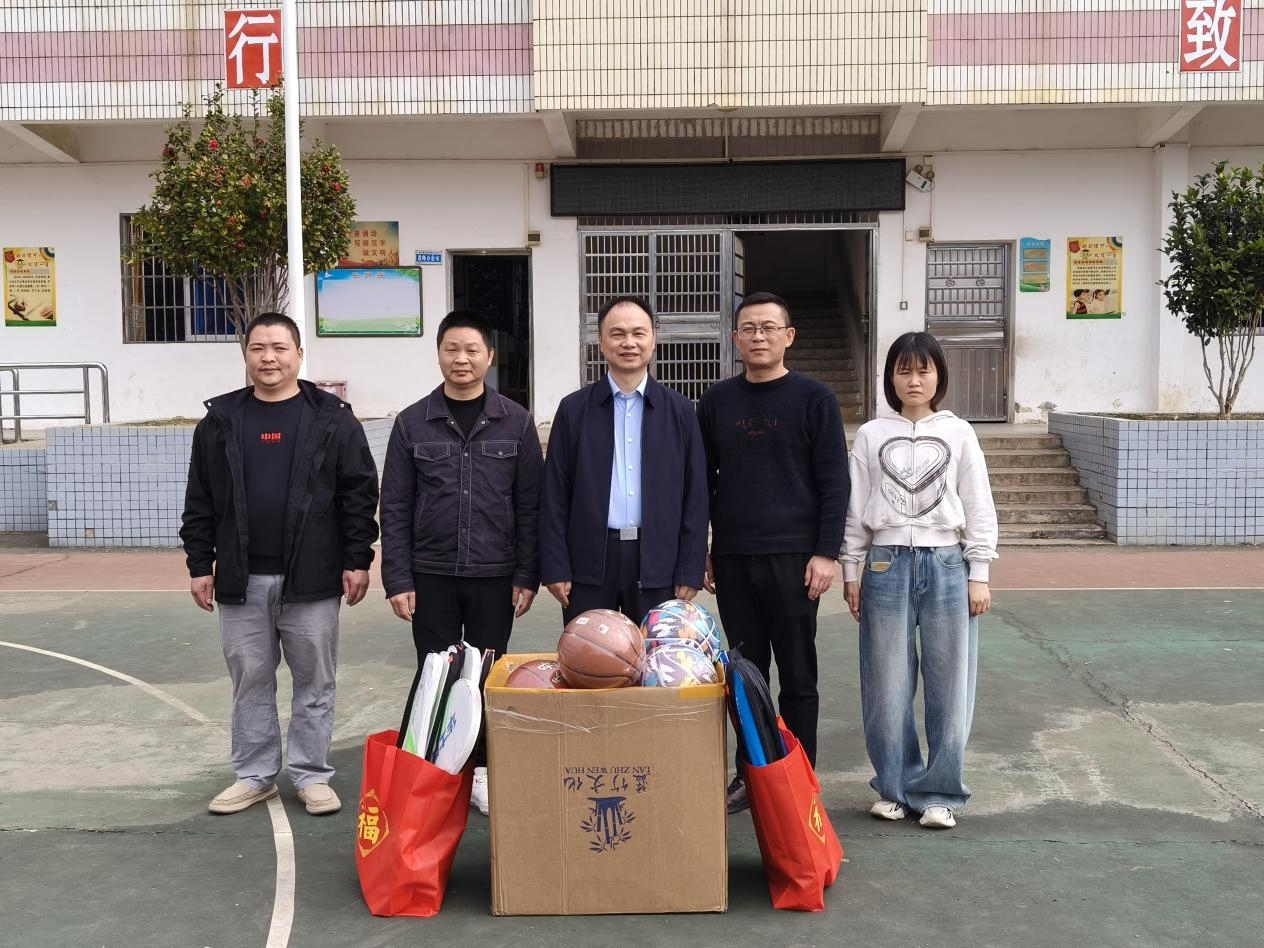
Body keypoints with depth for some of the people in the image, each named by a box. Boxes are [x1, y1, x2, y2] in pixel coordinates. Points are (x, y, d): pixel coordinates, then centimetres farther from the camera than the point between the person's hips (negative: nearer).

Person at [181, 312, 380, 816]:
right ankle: (254, 776, 24)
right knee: (250, 682, 11)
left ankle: (311, 775, 19)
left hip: (311, 579, -2)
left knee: (314, 681, 6)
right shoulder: (221, 420, 7)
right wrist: (200, 564, 5)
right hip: (241, 580, 2)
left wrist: (357, 560, -6)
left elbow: (360, 493, -1)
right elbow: (199, 501, 9)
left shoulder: (332, 419, 0)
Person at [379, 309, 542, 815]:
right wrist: (397, 579, -4)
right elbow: (395, 508, 1)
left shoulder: (516, 422, 1)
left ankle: (483, 771, 22)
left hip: (494, 576, 0)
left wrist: (527, 576, -3)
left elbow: (530, 505, 2)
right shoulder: (412, 423, 2)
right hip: (431, 576, 0)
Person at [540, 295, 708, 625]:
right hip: (589, 562, 0)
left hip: (657, 562, 0)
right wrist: (555, 567, -4)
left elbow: (694, 495, 4)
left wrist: (690, 571, -1)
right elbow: (554, 496, 2)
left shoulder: (680, 410, 5)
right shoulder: (573, 409, 4)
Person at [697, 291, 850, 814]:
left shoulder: (813, 398, -1)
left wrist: (826, 552, -10)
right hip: (732, 557, 3)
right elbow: (702, 480, 12)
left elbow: (834, 481, -3)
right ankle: (748, 775, 21)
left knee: (797, 675, 5)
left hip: (794, 556, -3)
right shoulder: (717, 400, 9)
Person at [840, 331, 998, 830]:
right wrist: (850, 571, 5)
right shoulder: (871, 435, 6)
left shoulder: (958, 434, 5)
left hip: (946, 563, 0)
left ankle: (939, 793, 14)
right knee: (887, 685, 4)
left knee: (949, 683, 2)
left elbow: (979, 508, 4)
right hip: (886, 564, 1)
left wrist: (979, 574, 0)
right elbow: (856, 509, 7)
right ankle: (895, 788, 19)